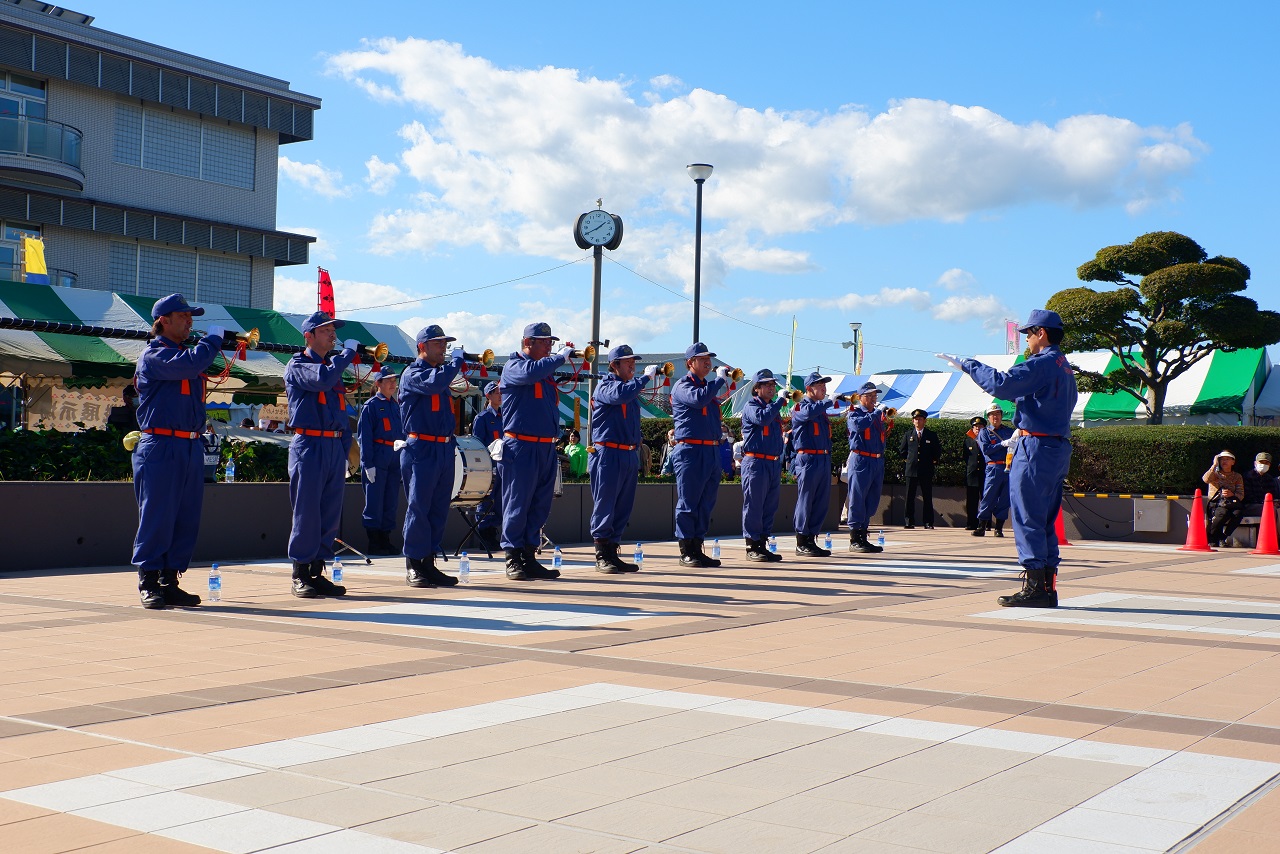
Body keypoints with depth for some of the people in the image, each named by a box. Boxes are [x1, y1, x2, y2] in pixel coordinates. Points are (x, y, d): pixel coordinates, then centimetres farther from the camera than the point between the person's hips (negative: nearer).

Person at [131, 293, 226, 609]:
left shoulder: (186, 352, 22)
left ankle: (170, 582, 13)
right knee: (156, 518, -5)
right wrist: (213, 338, -10)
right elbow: (189, 365, -21)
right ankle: (148, 584, 3)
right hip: (161, 447, -8)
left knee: (187, 520, 7)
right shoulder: (154, 354, -5)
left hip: (191, 448, 8)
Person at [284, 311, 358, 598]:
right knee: (306, 513, -6)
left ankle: (317, 574, 12)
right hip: (309, 446, -7)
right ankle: (300, 576, 1)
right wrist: (348, 351, -12)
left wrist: (345, 450, 14)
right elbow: (323, 379, -24)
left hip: (335, 447, 7)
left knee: (330, 515, 6)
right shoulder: (297, 366, -2)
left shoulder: (333, 366, 20)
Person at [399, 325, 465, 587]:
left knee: (439, 510, 8)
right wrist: (456, 360, -13)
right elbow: (433, 383, -26)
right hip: (421, 450, -8)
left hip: (445, 449, 8)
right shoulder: (413, 374, -4)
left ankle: (428, 563, 13)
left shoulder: (441, 371, 20)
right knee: (418, 508, -5)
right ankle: (412, 567, 0)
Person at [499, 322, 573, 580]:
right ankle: (513, 560, 4)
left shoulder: (547, 369, 18)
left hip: (547, 448, 7)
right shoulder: (514, 366, -3)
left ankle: (529, 558, 15)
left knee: (540, 506, 9)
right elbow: (530, 373, -26)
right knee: (517, 504, -2)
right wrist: (561, 357, -18)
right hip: (522, 447, -7)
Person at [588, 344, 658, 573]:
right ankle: (601, 556, -1)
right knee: (604, 505, -5)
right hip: (608, 454, -8)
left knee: (623, 507, 9)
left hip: (629, 455, 8)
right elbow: (621, 394, -26)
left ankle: (613, 553, 15)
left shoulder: (632, 387, 19)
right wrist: (646, 377, -19)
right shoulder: (605, 386, -5)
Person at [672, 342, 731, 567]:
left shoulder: (709, 386, 21)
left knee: (705, 504, 9)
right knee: (688, 504, -4)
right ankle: (686, 552, 1)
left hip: (711, 453, 8)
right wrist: (719, 379, -16)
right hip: (690, 451, -8)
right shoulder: (683, 385, -4)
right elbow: (698, 398, -26)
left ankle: (697, 549, 15)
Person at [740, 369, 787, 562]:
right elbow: (762, 418, -27)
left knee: (770, 507, 8)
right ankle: (752, 547, -1)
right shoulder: (751, 406, -4)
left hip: (774, 463, 8)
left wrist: (780, 466, 18)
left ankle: (763, 545, 14)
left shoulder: (774, 408, 20)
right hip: (755, 462, -8)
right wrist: (780, 400, -17)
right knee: (753, 506, -5)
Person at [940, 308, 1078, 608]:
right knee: (1045, 522, 11)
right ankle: (1047, 589, 12)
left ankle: (1035, 586, -6)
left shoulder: (1041, 364, -13)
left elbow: (1000, 383, -23)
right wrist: (1020, 434, 28)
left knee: (1027, 519, -6)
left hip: (1036, 449, -10)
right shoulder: (1065, 369, 18)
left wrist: (966, 364, -12)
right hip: (1058, 448, 10)